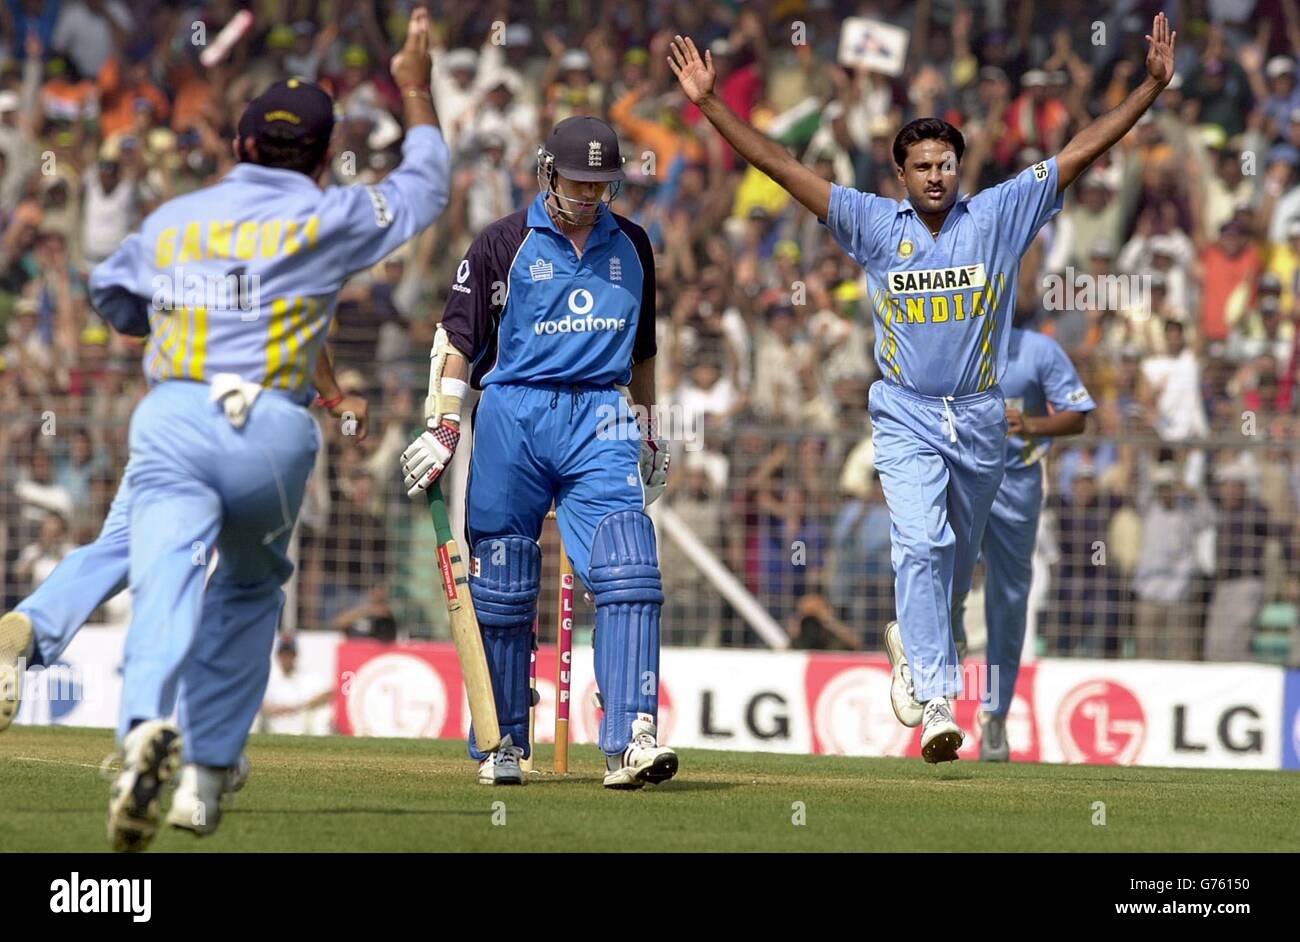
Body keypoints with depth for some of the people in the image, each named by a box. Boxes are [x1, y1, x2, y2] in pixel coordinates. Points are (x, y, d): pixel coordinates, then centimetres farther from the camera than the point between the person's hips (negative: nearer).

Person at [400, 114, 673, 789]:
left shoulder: (630, 246, 13)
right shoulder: (503, 244, 2)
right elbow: (458, 335, -1)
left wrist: (650, 432, 25)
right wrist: (442, 427, -9)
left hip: (601, 418, 2)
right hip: (514, 413, -2)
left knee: (628, 575, -15)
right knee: (501, 593, 2)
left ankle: (630, 740, -21)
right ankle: (501, 746, 14)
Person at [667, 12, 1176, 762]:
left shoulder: (1000, 216, -1)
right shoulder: (876, 225, -2)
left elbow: (1083, 151, -3)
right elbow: (782, 166, -4)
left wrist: (1153, 86, -8)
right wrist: (710, 105, -9)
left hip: (981, 418, 2)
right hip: (907, 417, -2)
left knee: (959, 560, 15)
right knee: (923, 545, -19)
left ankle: (912, 643, 45)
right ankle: (937, 703, -24)